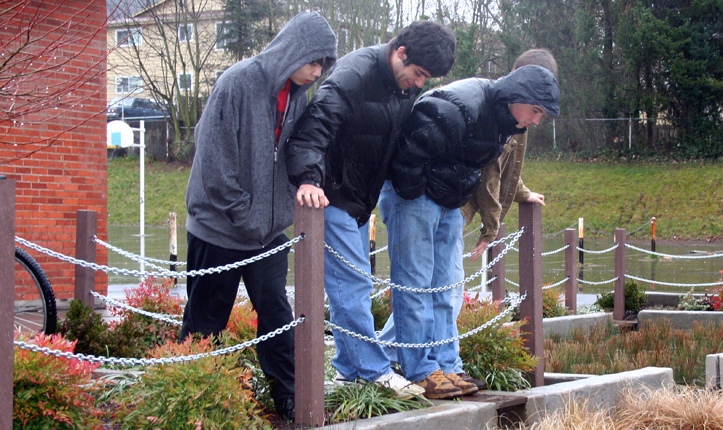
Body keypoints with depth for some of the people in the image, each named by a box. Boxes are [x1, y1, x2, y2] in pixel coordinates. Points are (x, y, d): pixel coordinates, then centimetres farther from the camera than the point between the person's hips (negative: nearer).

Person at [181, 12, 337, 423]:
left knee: (277, 315, 7)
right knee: (205, 321, 5)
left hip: (269, 233, 6)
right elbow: (215, 160, -17)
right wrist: (244, 217, -15)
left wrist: (283, 214, 2)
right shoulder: (238, 83, -16)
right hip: (219, 230, -6)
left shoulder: (297, 94, 4)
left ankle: (291, 403, 14)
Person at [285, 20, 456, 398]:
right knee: (352, 284, -9)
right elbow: (314, 126, -31)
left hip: (358, 200, 9)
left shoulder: (406, 87, 5)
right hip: (330, 195, -9)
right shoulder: (354, 75, -22)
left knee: (352, 283, 13)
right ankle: (375, 371, -5)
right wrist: (308, 178, -44)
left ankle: (348, 370, 21)